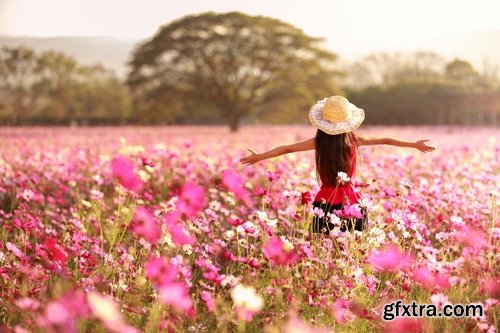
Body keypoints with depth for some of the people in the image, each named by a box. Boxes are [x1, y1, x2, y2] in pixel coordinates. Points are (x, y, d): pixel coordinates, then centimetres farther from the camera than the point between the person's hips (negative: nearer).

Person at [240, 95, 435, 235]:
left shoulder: (319, 142, -7)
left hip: (326, 202, -1)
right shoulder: (353, 139, -4)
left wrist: (258, 157, 6)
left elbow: (287, 149, -2)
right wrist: (415, 145, 18)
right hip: (350, 202, 1)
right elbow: (385, 141, 7)